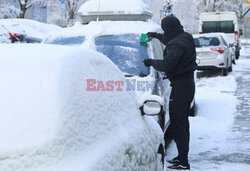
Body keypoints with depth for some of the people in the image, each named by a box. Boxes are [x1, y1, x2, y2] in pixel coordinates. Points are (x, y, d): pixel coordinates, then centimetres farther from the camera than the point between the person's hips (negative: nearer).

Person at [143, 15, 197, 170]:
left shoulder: (177, 45, -21)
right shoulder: (186, 38, 10)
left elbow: (166, 65, -24)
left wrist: (151, 62, -8)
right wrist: (157, 36, 39)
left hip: (180, 85, -11)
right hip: (188, 82, 11)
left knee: (177, 123, -8)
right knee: (183, 121, 16)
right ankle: (182, 156, 26)